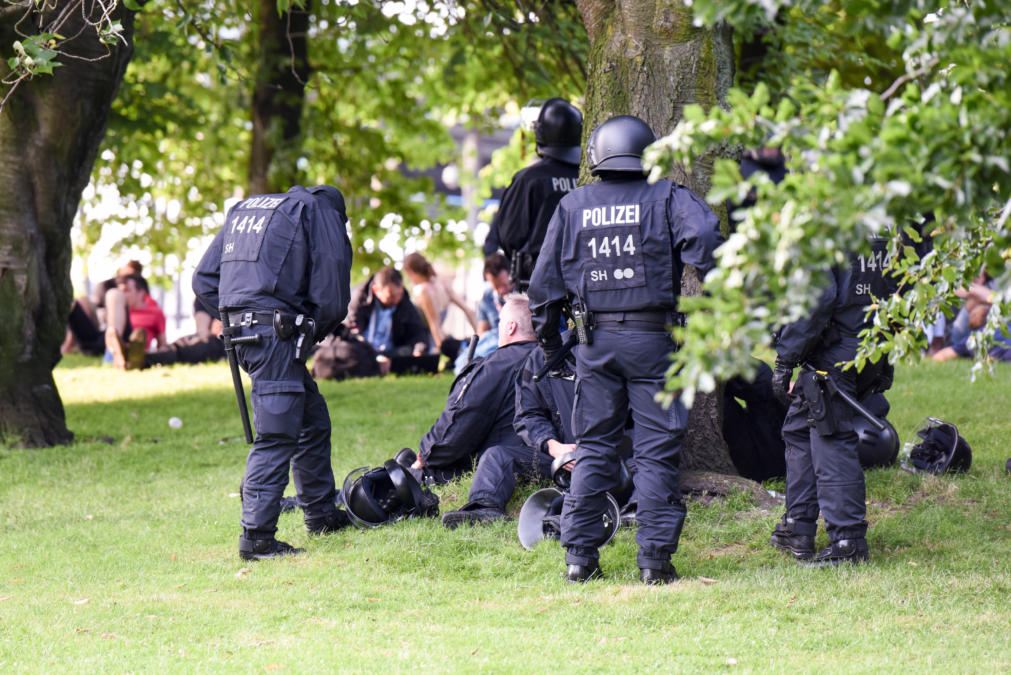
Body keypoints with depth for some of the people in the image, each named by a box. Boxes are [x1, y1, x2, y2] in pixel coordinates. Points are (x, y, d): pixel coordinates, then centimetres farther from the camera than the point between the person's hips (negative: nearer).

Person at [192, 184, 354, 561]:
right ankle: (256, 537, -15)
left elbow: (203, 282, 21)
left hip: (240, 328, 8)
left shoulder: (243, 210, 27)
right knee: (276, 435, -9)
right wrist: (316, 331, 11)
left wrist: (235, 322, 17)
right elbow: (331, 291, -3)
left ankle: (321, 514, 30)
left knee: (313, 417, 21)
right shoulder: (321, 211, 7)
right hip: (277, 329, -8)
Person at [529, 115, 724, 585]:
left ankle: (579, 554, 8)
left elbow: (546, 280, 10)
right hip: (652, 338, -3)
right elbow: (704, 237, -20)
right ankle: (655, 558, -1)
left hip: (595, 340, 3)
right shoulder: (667, 198, -1)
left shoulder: (572, 205, 8)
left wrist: (547, 335, 22)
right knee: (656, 450, 1)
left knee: (593, 447, 10)